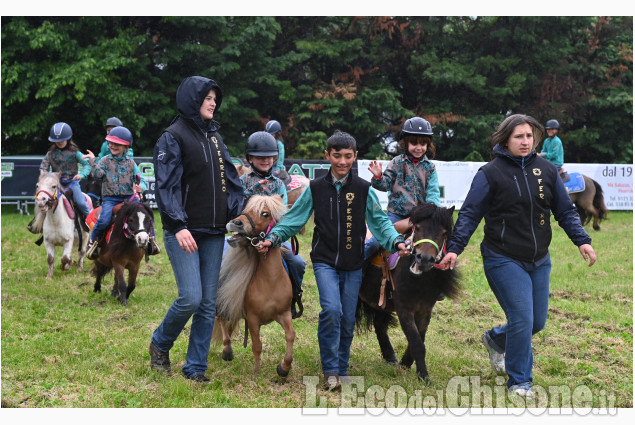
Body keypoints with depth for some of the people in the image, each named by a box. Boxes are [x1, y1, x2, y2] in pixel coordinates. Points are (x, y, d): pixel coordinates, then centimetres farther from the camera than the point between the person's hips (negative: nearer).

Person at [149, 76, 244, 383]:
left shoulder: (214, 138, 16)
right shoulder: (172, 137, -5)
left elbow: (231, 181, 17)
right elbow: (166, 186, -13)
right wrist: (178, 226, -24)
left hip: (214, 234, 7)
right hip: (183, 233, -7)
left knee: (209, 304, 5)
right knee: (191, 298, -13)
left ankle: (195, 367, 14)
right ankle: (160, 344, 14)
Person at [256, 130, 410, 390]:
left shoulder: (364, 190, 2)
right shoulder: (315, 189, 3)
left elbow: (380, 222, 4)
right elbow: (293, 220, 4)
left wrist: (396, 241, -13)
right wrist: (273, 238, -10)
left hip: (353, 266, 2)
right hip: (325, 263, -1)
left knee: (347, 320, 7)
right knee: (331, 310, -21)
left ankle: (342, 369, 26)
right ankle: (330, 371, -10)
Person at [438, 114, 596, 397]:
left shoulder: (546, 169, 5)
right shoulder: (490, 173, -8)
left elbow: (565, 211, 11)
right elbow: (470, 214, -8)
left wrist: (582, 240, -1)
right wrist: (454, 248, -18)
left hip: (539, 261, 6)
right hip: (504, 260, -6)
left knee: (538, 322, 12)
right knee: (522, 319, -11)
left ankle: (495, 340, 42)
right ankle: (519, 382, 7)